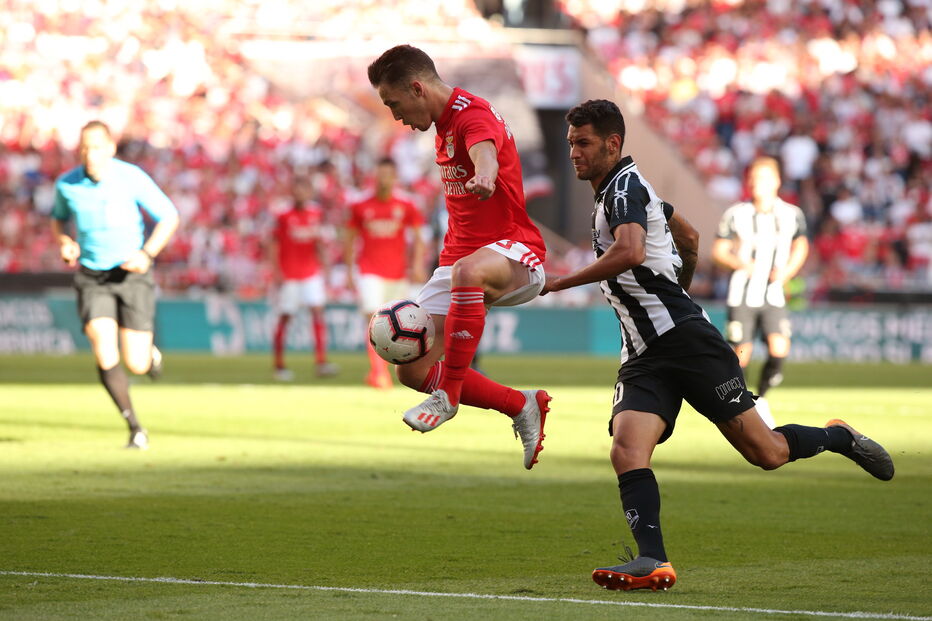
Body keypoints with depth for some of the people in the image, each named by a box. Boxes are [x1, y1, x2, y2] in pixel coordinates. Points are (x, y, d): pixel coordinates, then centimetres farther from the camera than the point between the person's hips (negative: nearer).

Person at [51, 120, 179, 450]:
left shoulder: (132, 178, -13)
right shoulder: (66, 184, -5)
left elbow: (169, 216, -4)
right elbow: (59, 218, 17)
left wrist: (147, 254, -19)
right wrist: (65, 244, -5)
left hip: (132, 274, -1)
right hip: (92, 278, 1)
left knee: (136, 365, -6)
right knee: (105, 356, -20)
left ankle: (150, 353, 34)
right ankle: (135, 429, -4)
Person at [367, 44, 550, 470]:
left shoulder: (473, 115, -16)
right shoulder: (443, 124, 15)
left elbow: (484, 151, -41)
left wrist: (483, 177, -63)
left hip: (515, 252, -10)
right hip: (461, 255, 10)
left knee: (467, 272, -45)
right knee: (412, 371, 1)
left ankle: (448, 395, -38)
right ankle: (523, 408, 14)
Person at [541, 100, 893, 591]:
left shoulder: (625, 185, -9)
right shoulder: (615, 191, 20)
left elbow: (630, 252, -30)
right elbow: (689, 238, 34)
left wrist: (557, 283, -24)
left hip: (685, 337, -9)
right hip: (642, 357, 9)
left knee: (766, 453, -3)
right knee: (626, 452, -17)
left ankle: (839, 437, 25)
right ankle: (653, 563, -29)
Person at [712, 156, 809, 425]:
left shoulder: (791, 215, -1)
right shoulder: (737, 214, -5)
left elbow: (801, 246, 13)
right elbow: (719, 250, 0)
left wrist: (787, 272, -4)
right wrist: (741, 264, -18)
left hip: (773, 295, 1)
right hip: (742, 294, -1)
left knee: (779, 350, -17)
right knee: (741, 355, -2)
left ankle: (761, 398, 8)